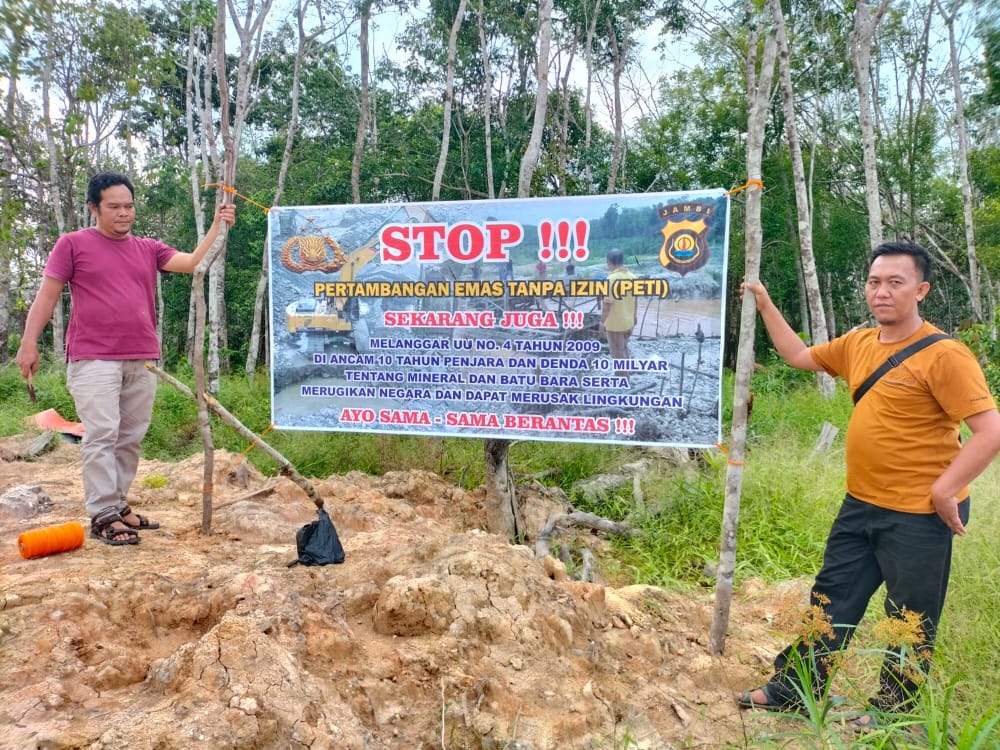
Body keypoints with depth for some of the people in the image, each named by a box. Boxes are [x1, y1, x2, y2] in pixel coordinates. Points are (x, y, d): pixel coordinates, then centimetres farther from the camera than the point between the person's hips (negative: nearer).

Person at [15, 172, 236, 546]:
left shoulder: (148, 249, 14)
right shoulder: (73, 244, 3)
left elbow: (193, 262, 3)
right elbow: (47, 294, 2)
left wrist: (218, 225, -7)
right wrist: (28, 343, -4)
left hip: (141, 361, 5)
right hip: (94, 360, -5)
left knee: (130, 438, 8)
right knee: (101, 436, -7)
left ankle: (118, 506, 19)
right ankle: (102, 516, -3)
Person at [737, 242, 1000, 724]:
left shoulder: (943, 355, -18)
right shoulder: (858, 345, 5)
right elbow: (800, 356, 19)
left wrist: (944, 492, -21)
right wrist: (765, 307, 14)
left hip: (919, 516, -7)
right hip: (860, 505, 7)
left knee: (910, 621, 12)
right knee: (831, 598, 17)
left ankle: (891, 713, 32)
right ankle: (792, 689, 31)